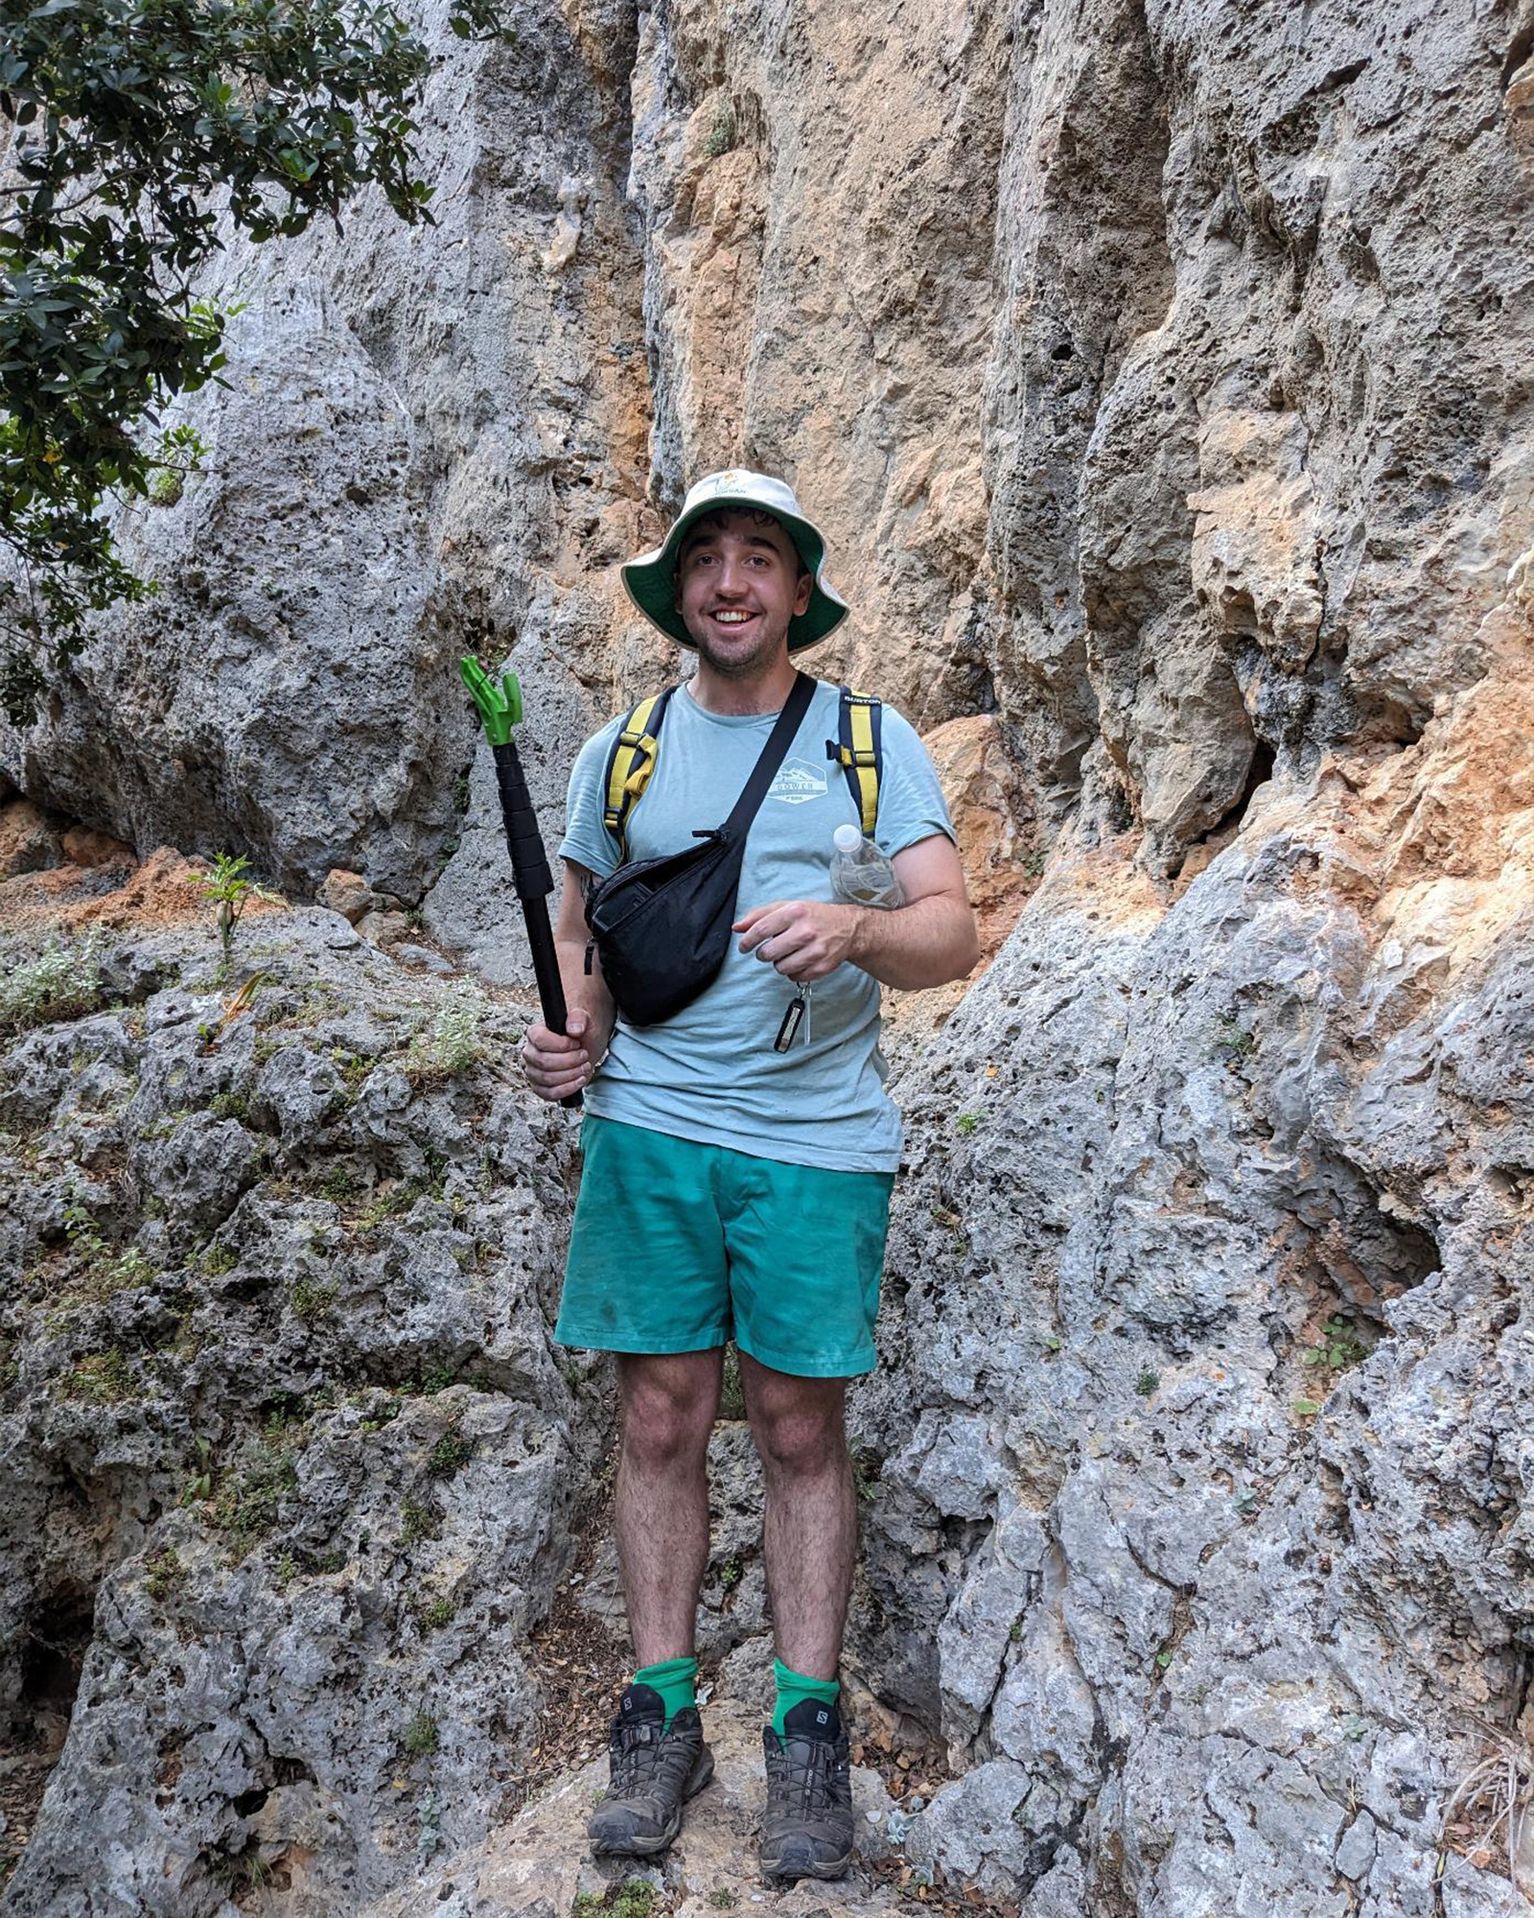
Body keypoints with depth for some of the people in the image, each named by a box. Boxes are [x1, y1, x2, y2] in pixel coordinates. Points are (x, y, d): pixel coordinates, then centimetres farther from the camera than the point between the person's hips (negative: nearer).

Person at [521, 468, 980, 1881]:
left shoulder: (873, 742, 4)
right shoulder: (622, 750, 10)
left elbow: (952, 932, -6)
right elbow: (583, 932, 18)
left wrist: (852, 930, -27)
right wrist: (570, 1032, -3)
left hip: (817, 1139, -1)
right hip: (649, 1127, 2)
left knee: (801, 1426, 6)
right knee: (663, 1418, 6)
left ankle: (809, 1728, 20)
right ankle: (662, 1719, 21)